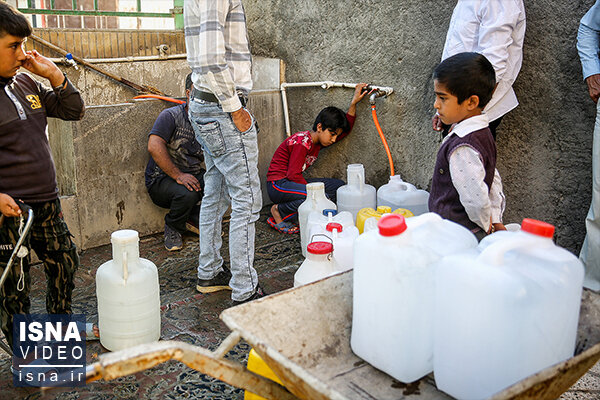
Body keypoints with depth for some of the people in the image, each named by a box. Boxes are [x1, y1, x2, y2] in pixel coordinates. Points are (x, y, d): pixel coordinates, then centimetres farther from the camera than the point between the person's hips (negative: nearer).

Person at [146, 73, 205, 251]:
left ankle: (195, 218, 7)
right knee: (187, 193, -36)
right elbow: (154, 146, -28)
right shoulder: (171, 116, -13)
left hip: (195, 175, 6)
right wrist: (178, 176, -32)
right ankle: (172, 228, -2)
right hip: (161, 179, -5)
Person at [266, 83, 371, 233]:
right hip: (278, 185, -10)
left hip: (293, 182, 10)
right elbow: (293, 174, -23)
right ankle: (279, 211, -11)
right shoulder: (302, 142, -19)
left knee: (339, 186, 4)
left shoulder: (317, 140, 9)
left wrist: (354, 102, 7)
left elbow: (347, 128, 17)